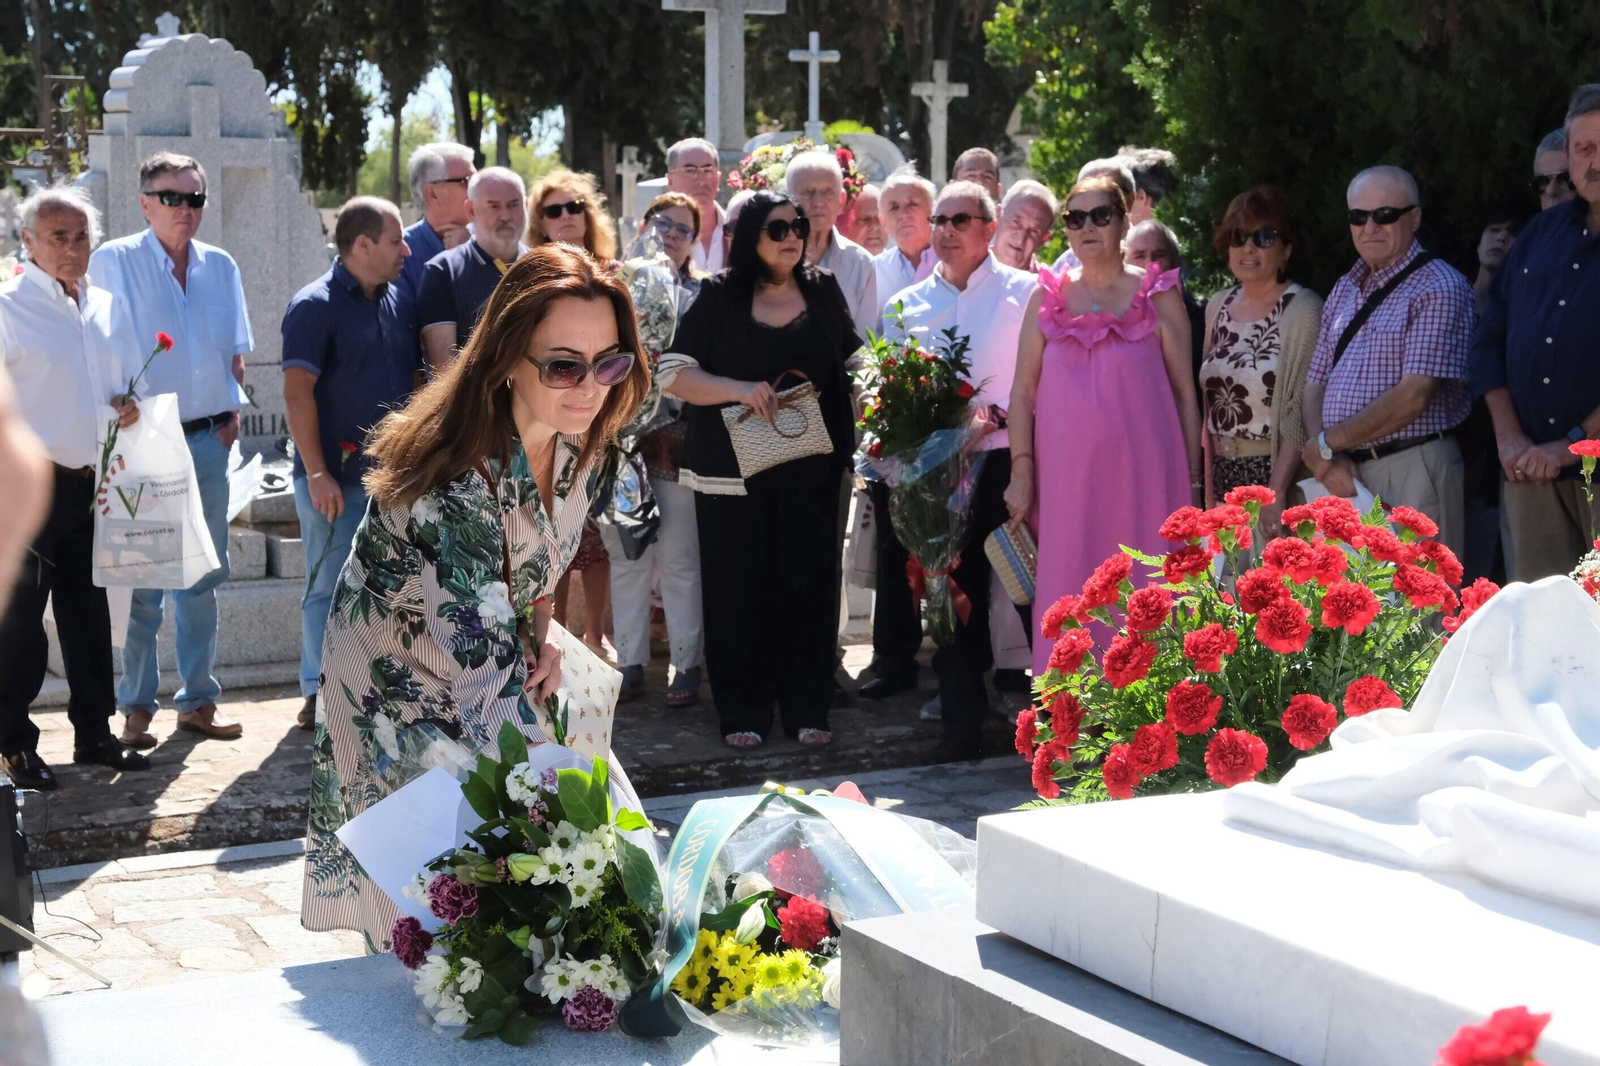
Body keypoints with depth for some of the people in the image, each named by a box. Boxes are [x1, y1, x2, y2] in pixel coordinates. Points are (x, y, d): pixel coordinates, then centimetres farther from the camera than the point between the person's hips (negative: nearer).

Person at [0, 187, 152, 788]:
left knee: (89, 612, 14)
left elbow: (131, 380, 21)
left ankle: (94, 733, 24)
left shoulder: (107, 309, 11)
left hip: (95, 485, 6)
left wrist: (130, 407, -2)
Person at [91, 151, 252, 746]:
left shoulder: (220, 267, 10)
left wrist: (233, 409, 6)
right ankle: (137, 708, 8)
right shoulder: (113, 262, -4)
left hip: (207, 439, 5)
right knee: (141, 581, -2)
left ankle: (198, 702, 18)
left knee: (202, 575, 9)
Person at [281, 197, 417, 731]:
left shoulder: (399, 300, 12)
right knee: (330, 586, -1)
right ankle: (320, 695, 7)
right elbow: (297, 392, -14)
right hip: (336, 477, -6)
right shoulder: (315, 305, -9)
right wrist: (317, 473, -18)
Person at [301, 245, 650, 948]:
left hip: (493, 660, 6)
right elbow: (489, 682, -44)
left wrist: (540, 636, -9)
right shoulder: (460, 481, -37)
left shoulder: (579, 440, -14)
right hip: (399, 682, -6)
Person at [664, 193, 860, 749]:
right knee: (738, 587, 1)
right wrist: (738, 389, -18)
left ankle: (807, 708, 13)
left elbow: (855, 364, 15)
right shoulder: (719, 297, 0)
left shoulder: (823, 291, 9)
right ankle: (742, 713, 10)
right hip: (733, 469, -2)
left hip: (811, 468, 2)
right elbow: (674, 374, -3)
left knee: (808, 583, 3)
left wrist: (860, 436, 2)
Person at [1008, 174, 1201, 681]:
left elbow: (1185, 393, 4)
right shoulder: (1049, 296, 10)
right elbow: (1023, 391, 10)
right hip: (1066, 475, 2)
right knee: (1068, 596, 3)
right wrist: (1021, 473, 1)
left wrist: (1192, 483, 1)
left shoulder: (1157, 295, 4)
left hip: (1141, 472, -2)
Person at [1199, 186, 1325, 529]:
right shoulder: (1218, 307, 10)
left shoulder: (1302, 310, -9)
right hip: (1224, 477, 6)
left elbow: (1302, 414, -14)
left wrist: (1277, 493, -20)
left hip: (1277, 475, -6)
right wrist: (1208, 485, 12)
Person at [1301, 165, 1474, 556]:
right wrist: (1328, 463, -5)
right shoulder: (1345, 291, 16)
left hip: (1414, 472, -7)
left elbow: (1412, 398, -15)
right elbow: (1314, 387, 13)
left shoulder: (1440, 287, -7)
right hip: (1346, 477, 7)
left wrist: (1326, 444, -8)